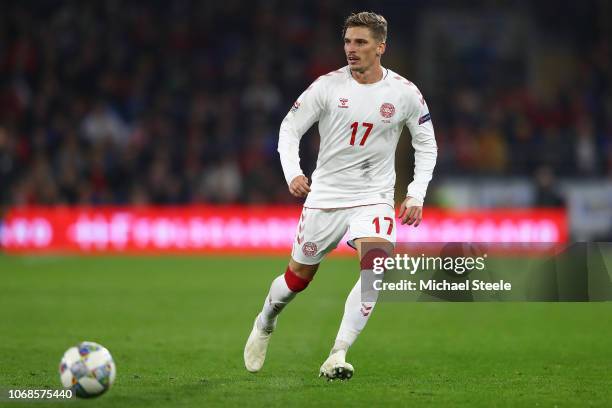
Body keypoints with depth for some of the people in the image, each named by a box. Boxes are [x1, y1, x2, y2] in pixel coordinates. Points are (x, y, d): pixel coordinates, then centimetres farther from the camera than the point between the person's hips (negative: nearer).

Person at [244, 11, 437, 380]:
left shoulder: (405, 93, -5)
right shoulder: (328, 86, -7)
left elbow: (426, 145, 7)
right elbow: (290, 127, 0)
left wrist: (416, 195, -4)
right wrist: (292, 173, -17)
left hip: (374, 199, 0)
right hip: (325, 195, 1)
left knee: (375, 267, -26)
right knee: (299, 276, 11)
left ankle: (338, 356, -24)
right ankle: (265, 323, 44)